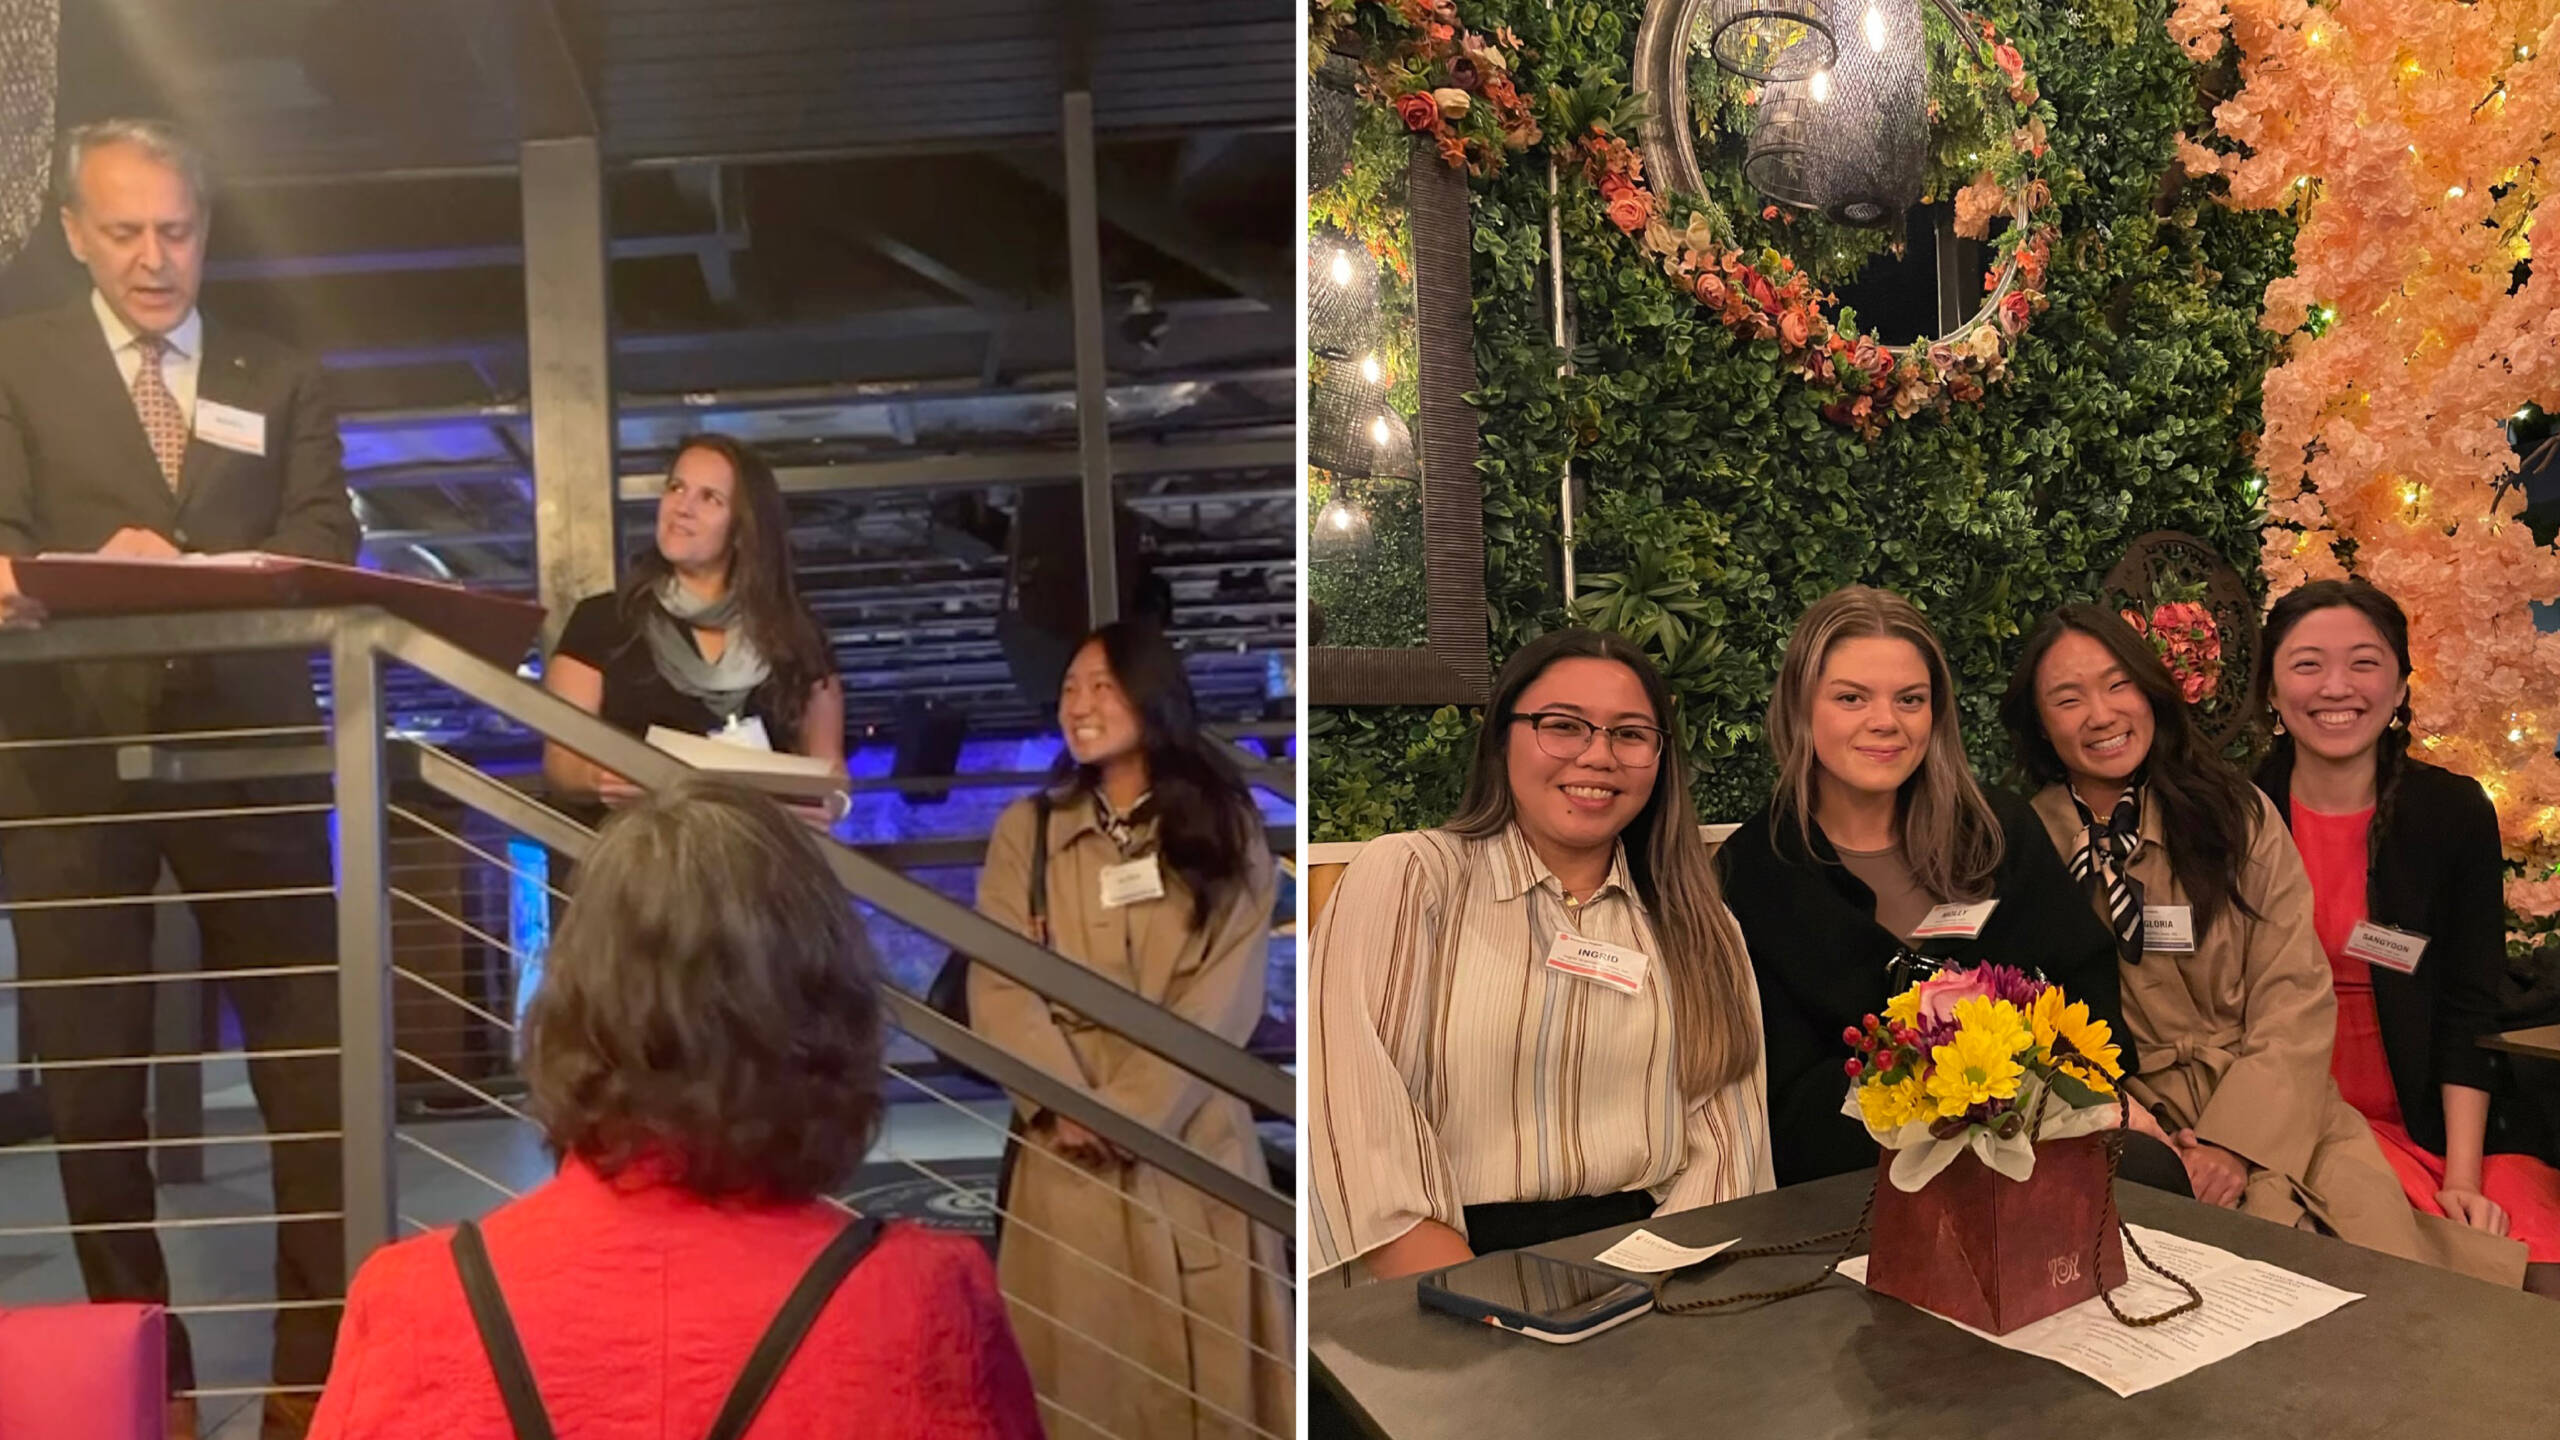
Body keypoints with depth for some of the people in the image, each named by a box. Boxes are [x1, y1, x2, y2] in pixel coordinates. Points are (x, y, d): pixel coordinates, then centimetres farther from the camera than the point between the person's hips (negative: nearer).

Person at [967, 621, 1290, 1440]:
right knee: (1082, 1367, 3)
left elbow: (1225, 996, -4)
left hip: (1191, 1136, 0)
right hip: (1067, 1144, 1)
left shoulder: (1226, 829, 6)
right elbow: (999, 986, -1)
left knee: (1207, 1362, 3)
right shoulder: (1027, 829, 8)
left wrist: (1127, 1109, -14)